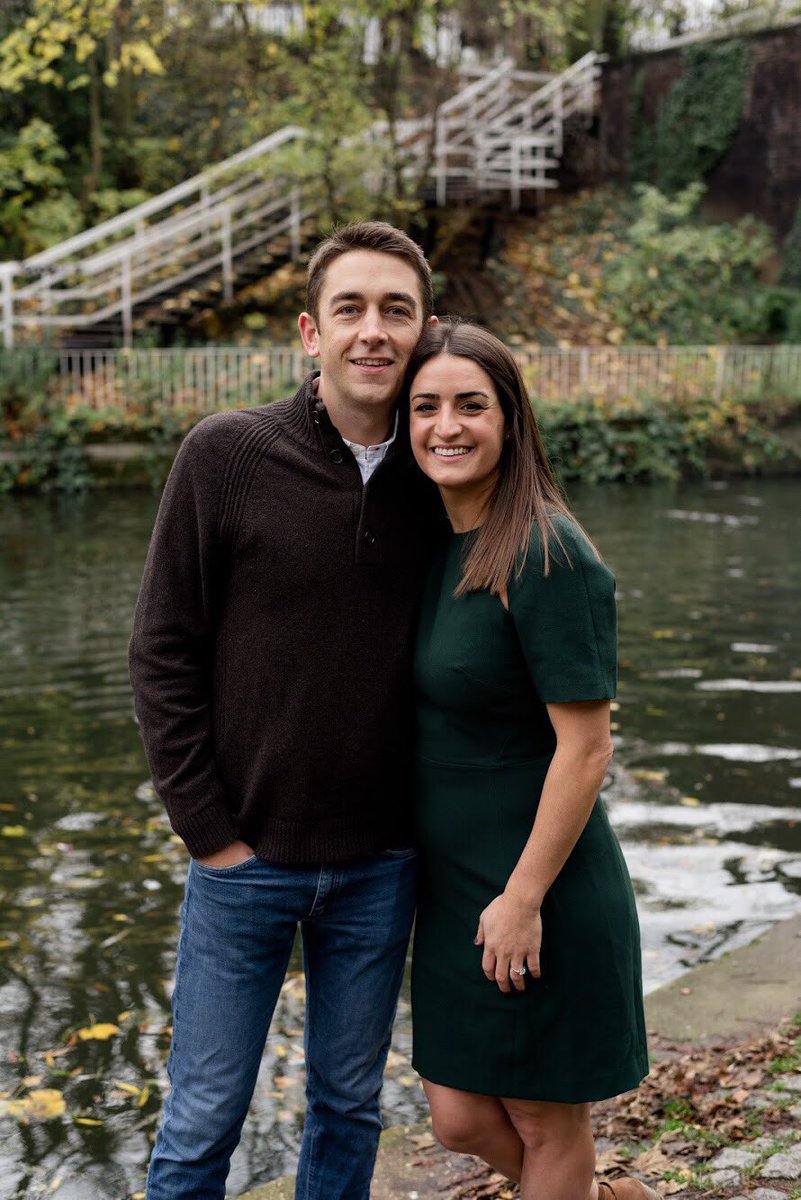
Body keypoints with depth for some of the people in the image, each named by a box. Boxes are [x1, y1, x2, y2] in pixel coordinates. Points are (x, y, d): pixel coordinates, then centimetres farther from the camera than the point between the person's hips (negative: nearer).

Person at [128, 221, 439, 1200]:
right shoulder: (226, 456, -9)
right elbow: (162, 654, -6)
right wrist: (209, 829, -8)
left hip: (381, 862, 3)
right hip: (246, 856, -2)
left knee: (349, 1106, 17)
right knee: (203, 1120, 9)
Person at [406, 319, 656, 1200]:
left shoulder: (545, 556, -20)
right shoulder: (441, 545, 5)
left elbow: (584, 746, -19)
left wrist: (522, 899, -17)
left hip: (540, 888, -8)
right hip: (454, 883, 8)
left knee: (545, 1124, 11)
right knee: (461, 1120, 17)